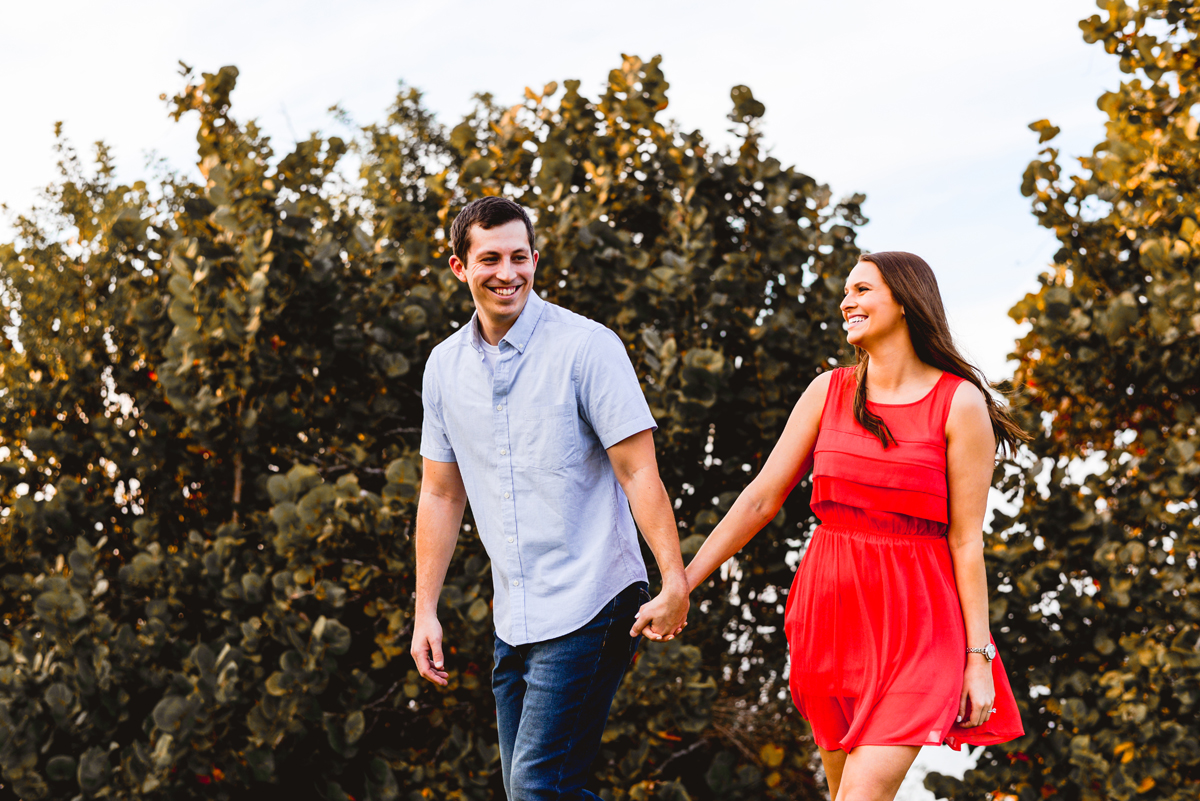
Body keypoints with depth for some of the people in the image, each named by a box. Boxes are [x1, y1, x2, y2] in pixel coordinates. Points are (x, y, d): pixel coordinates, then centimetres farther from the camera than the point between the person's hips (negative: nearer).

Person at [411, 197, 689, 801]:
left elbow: (639, 472, -12)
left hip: (588, 608, -7)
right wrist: (425, 611, 13)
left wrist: (675, 581, -21)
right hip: (514, 619, 7)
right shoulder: (445, 366, 9)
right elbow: (440, 495, 16)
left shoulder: (586, 347, -8)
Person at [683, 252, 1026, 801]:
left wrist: (978, 658, -6)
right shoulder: (828, 391, 7)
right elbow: (761, 499, 8)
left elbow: (966, 539, -5)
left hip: (913, 621, -4)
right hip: (831, 610, 5)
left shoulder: (959, 403, -4)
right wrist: (681, 585, 3)